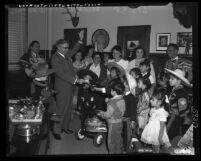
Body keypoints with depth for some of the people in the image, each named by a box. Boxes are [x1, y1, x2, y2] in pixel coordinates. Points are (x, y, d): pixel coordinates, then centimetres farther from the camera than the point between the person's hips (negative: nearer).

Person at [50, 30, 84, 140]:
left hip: (70, 86, 8)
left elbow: (74, 50, 24)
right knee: (61, 109, -1)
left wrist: (80, 40, 10)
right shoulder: (55, 59, -19)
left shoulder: (66, 54, 6)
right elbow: (62, 74, -25)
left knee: (68, 108, 16)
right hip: (62, 88, -8)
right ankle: (56, 130, 11)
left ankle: (65, 127, 30)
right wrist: (76, 80, -27)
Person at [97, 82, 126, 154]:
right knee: (118, 139, 22)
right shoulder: (122, 100, -1)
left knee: (111, 141, 7)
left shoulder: (112, 102, -26)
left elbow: (108, 114, -22)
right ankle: (119, 151, 35)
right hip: (120, 122, 8)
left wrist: (101, 113, -4)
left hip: (113, 124, -8)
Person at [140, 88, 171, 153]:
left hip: (157, 134, -7)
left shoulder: (162, 112, -23)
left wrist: (160, 138, -20)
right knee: (153, 146, 20)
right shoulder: (152, 109, 0)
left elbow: (162, 126, -21)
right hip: (151, 132, 7)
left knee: (156, 149, 8)